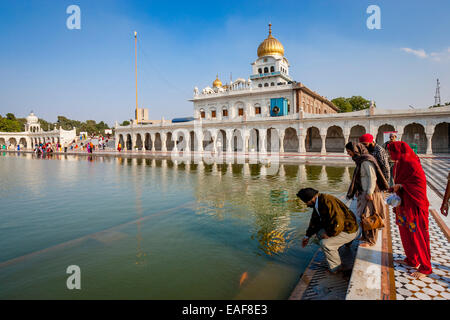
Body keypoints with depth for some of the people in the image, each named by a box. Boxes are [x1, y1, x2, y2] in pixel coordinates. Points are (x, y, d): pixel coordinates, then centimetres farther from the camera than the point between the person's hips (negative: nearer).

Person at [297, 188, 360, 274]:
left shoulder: (328, 203, -30)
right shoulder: (318, 203, 2)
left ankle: (336, 268, -1)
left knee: (325, 243, -21)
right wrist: (308, 236, 18)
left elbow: (338, 224, -33)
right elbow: (315, 220, 16)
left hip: (350, 231, -10)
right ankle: (334, 254, 21)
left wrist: (329, 234, -17)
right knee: (319, 232, 14)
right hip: (342, 227, 10)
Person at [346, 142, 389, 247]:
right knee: (363, 215, 16)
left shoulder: (366, 161, -17)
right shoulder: (360, 160, 11)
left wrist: (369, 193, -21)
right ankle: (365, 236, 29)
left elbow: (372, 177, -20)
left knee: (369, 216, -2)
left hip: (370, 193, -9)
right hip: (363, 192, 9)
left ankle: (371, 240, 9)